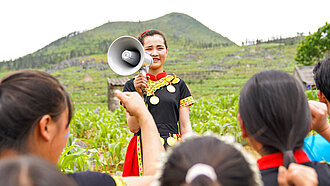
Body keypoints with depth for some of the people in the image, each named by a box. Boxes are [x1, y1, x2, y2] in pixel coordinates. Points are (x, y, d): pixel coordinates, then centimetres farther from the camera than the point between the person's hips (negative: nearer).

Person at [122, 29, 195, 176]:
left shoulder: (178, 84, 8)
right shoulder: (131, 86, 5)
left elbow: (185, 126, 6)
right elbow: (133, 127, -4)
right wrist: (139, 94, -14)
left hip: (173, 149, 1)